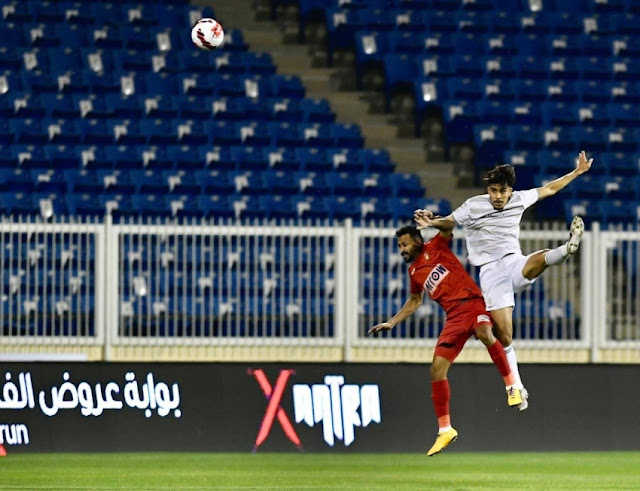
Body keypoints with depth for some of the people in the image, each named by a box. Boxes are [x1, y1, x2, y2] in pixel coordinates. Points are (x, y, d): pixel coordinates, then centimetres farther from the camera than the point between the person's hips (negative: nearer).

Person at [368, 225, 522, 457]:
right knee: (437, 370, -3)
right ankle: (445, 429, 6)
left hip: (472, 303, -6)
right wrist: (391, 323, 33)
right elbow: (415, 301, 36)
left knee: (484, 334, -39)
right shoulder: (414, 272, 21)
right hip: (454, 316, 6)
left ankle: (511, 385, -24)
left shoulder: (435, 247, 5)